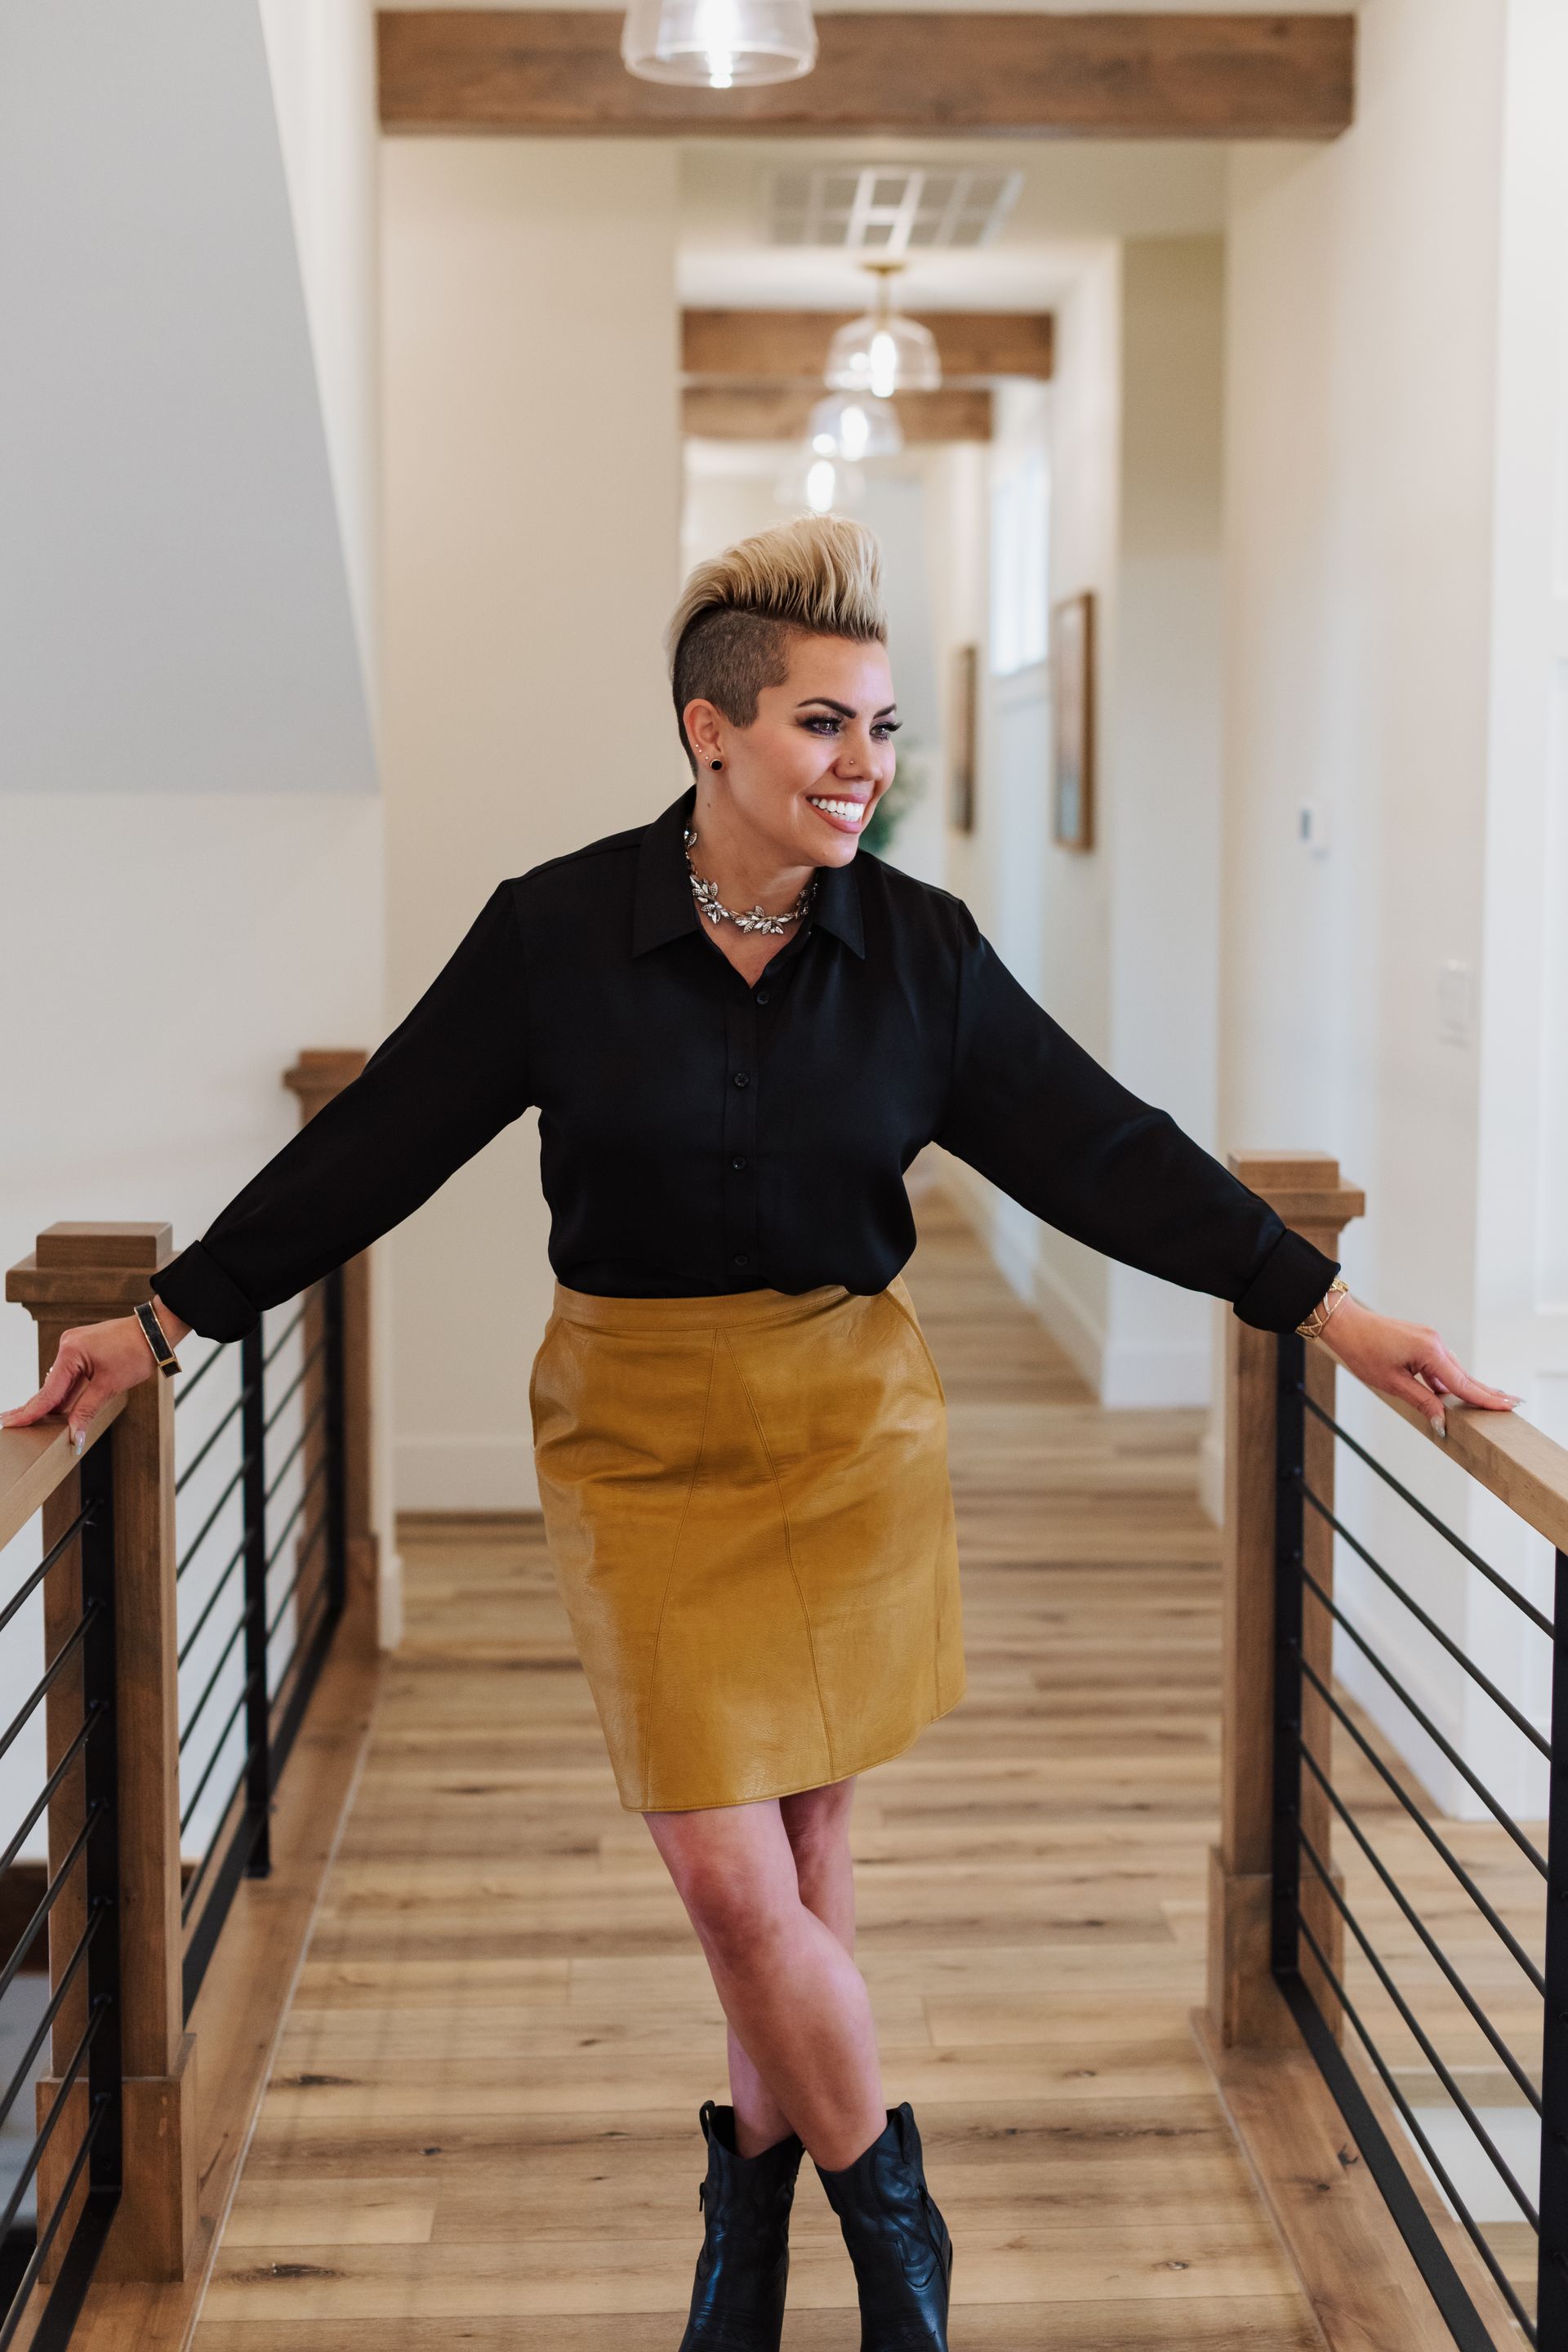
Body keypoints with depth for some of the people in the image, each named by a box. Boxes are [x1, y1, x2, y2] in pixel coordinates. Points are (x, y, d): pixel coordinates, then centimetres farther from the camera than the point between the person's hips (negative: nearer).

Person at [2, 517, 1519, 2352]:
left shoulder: (918, 948, -3)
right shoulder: (557, 931, -8)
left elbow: (1100, 1150, -1)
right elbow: (373, 1147, -1)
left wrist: (1329, 1309, -5)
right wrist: (168, 1318, 0)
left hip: (849, 1422, 2)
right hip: (638, 1433, -1)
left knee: (799, 1853, 9)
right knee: (731, 1877, -3)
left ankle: (754, 2198, 32)